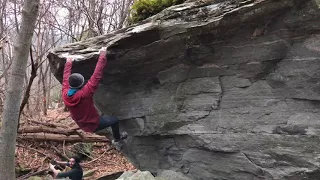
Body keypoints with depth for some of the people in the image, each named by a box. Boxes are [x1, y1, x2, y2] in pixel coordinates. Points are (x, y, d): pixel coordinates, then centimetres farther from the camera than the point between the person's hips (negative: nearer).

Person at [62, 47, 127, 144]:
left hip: (81, 125, 6)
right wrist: (102, 56, -30)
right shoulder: (84, 93, -36)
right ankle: (117, 137, 40)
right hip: (94, 124, -6)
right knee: (114, 120, 17)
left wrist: (68, 63, 12)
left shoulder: (65, 94, -19)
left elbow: (65, 79, 0)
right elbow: (97, 76, -35)